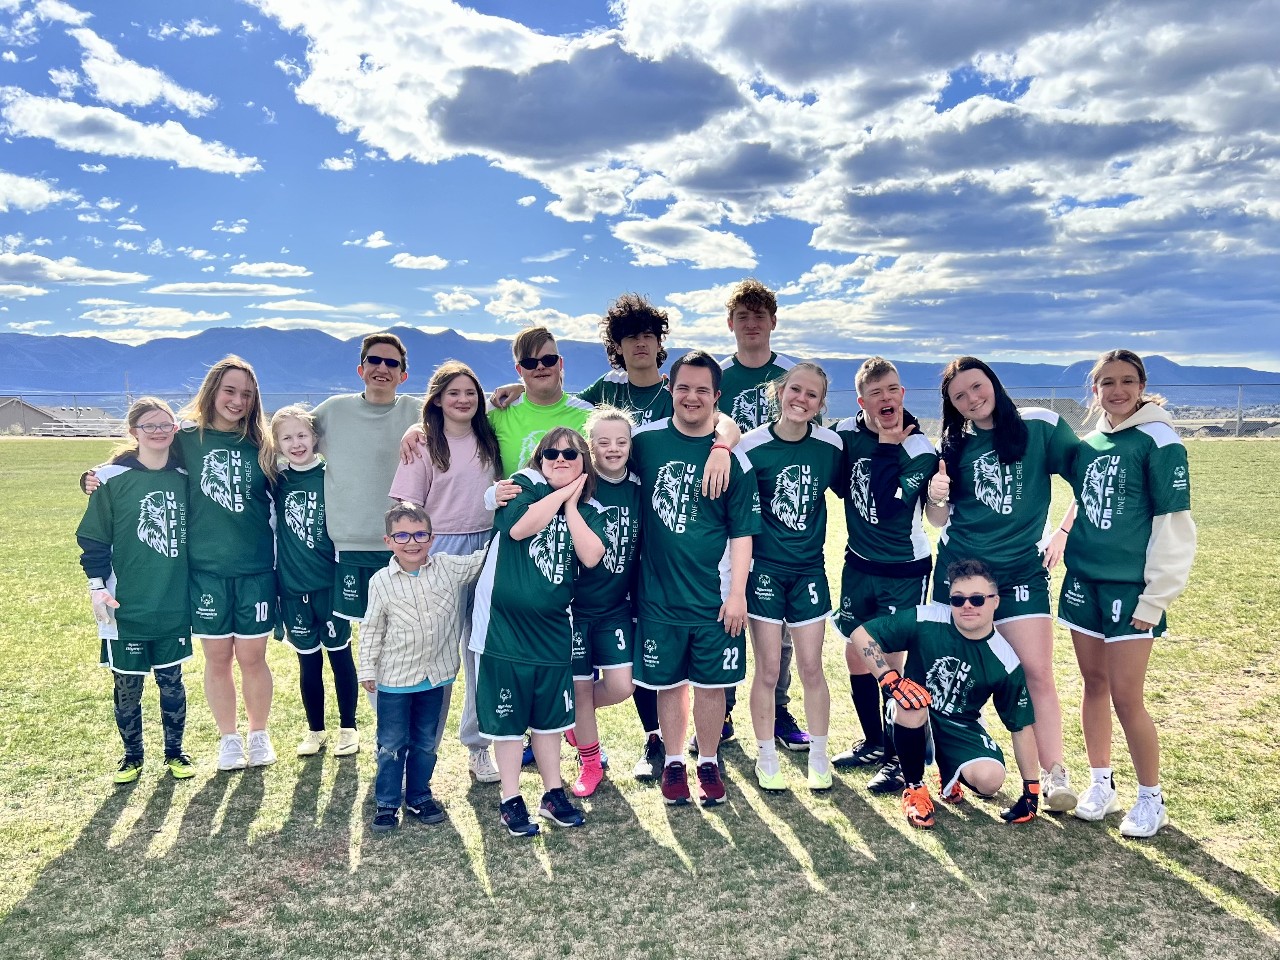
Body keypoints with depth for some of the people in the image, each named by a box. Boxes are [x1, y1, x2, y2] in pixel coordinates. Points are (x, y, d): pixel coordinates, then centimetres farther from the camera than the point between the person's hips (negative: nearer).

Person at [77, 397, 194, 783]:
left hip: (174, 605, 2)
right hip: (126, 607, -2)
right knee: (127, 685, 9)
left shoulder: (184, 477, 2)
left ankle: (174, 751, 28)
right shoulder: (113, 478, -7)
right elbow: (94, 537, -3)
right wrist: (97, 586, -9)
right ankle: (132, 754, 28)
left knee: (171, 681, 11)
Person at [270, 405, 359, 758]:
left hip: (330, 583, -2)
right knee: (308, 662, 12)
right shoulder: (276, 482, 1)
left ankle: (348, 728, 22)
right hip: (293, 586, 3)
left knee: (340, 656, 8)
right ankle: (315, 730, 27)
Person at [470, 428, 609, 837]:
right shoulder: (524, 484, -3)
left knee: (549, 715, 15)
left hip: (551, 626, 4)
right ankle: (510, 801, 19)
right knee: (507, 715, 6)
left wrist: (571, 505, -9)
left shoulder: (589, 510, 6)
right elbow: (519, 527, -23)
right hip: (503, 622, -3)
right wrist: (560, 492, -13)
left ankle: (553, 794, 29)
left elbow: (591, 556, -13)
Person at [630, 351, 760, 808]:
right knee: (668, 682, 12)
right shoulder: (646, 440, -2)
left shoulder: (731, 454, -5)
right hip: (658, 593, 1)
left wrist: (737, 592, -7)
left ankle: (709, 762, 30)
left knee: (710, 683, 10)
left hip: (715, 596, -1)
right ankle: (673, 762, 31)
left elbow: (742, 531, -3)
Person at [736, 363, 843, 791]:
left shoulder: (830, 444, -3)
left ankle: (819, 756, 25)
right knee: (767, 669, 4)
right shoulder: (752, 446, -11)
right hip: (764, 567, -2)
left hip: (809, 569, 2)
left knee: (811, 667, 7)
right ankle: (766, 757, 22)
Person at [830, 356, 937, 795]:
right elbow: (840, 483, 11)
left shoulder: (919, 451, -15)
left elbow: (887, 505, -27)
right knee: (856, 655, 12)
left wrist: (887, 447, -22)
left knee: (892, 660, -4)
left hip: (904, 571, -5)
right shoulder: (846, 431, -3)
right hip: (859, 565, 5)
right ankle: (874, 742, 32)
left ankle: (900, 759, 13)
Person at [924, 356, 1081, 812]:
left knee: (1037, 673, -5)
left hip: (1022, 570, -2)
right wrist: (936, 497, -12)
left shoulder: (1041, 426, -3)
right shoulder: (953, 445, 6)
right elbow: (939, 521, 9)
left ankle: (1053, 774, 4)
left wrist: (1064, 531, -6)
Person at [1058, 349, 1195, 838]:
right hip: (1083, 582, 6)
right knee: (1094, 685, 14)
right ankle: (1101, 783, 29)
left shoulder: (1157, 441, -10)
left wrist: (1156, 598, -13)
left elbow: (1174, 526, -12)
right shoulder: (1089, 443, 8)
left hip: (1130, 588, -5)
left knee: (1126, 698, -2)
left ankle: (1151, 797, 18)